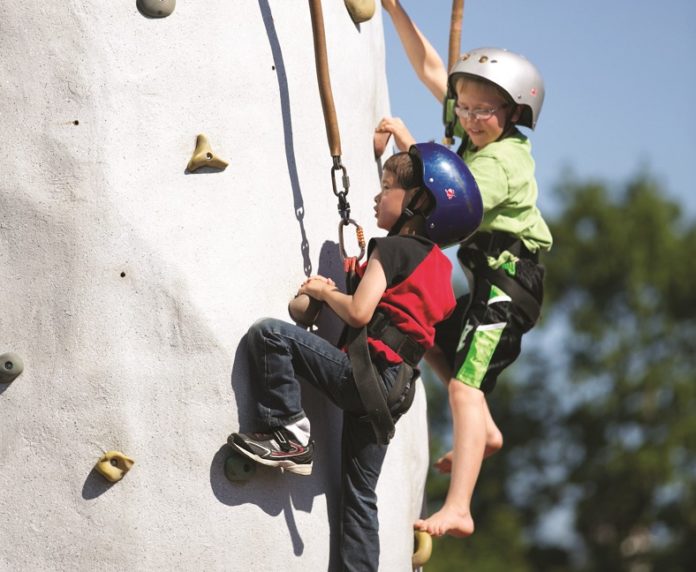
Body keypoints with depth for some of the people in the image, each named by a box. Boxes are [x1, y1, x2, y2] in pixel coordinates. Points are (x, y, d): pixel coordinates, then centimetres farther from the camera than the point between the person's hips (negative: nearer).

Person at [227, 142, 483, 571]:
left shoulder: (392, 249, -6)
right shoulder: (437, 263, 20)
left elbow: (358, 312, -15)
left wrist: (324, 291, 3)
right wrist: (340, 292, 19)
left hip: (368, 371, -9)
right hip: (394, 389, 9)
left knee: (269, 334, -16)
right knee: (359, 495, 14)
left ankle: (288, 433, -13)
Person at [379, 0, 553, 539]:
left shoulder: (499, 161, -19)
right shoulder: (489, 136, 8)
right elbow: (432, 70, 13)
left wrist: (408, 144, -24)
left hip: (507, 284, -10)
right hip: (494, 283, 10)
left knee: (464, 385, -19)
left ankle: (457, 509, -28)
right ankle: (484, 432, 25)